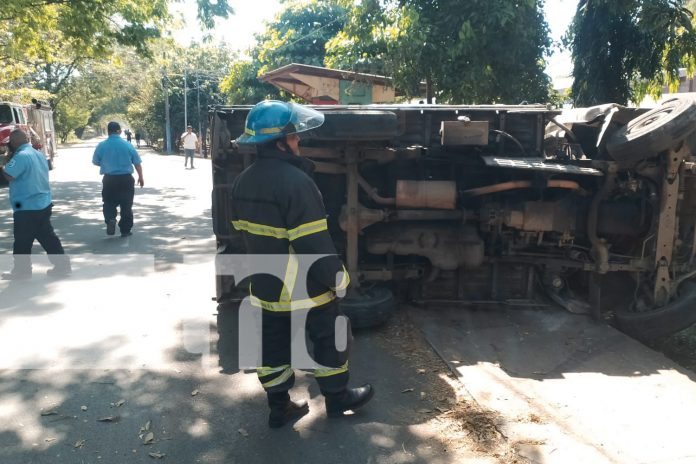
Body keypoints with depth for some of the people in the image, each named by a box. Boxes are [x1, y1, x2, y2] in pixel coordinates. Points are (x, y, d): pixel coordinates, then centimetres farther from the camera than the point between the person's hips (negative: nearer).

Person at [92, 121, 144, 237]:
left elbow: (95, 162, 9)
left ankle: (110, 219, -11)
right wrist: (140, 177, 14)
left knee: (109, 203, 16)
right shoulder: (127, 145, -5)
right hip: (126, 179, 0)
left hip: (109, 179, 1)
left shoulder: (101, 146, -4)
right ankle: (125, 230, 14)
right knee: (126, 205, 10)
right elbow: (137, 163, 0)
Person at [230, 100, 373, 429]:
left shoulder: (242, 182, 3)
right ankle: (337, 399, 29)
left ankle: (279, 407, 30)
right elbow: (314, 244, -25)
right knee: (330, 340, 13)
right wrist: (338, 278, -14)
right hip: (305, 287, -7)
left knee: (273, 346, 16)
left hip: (265, 285, 8)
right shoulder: (295, 181, -25)